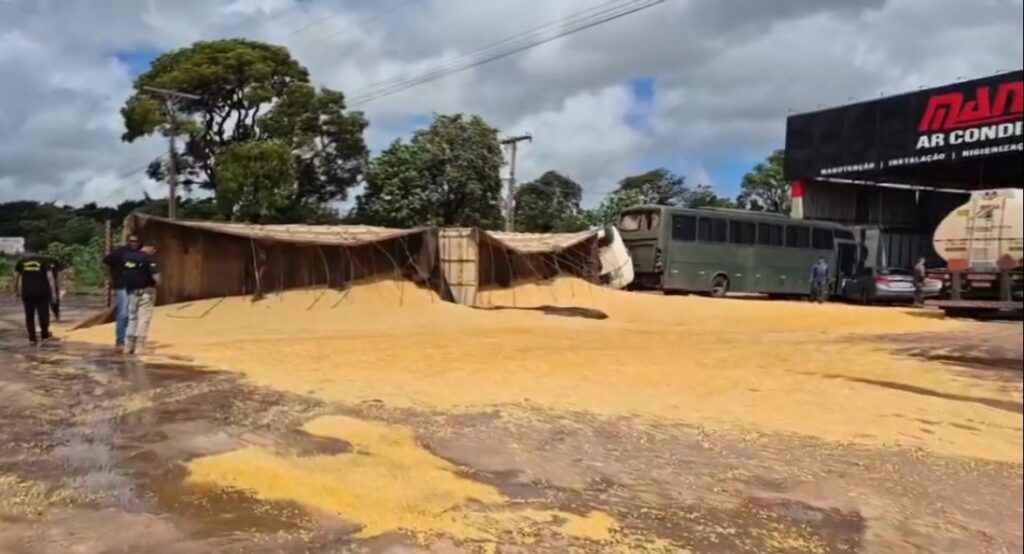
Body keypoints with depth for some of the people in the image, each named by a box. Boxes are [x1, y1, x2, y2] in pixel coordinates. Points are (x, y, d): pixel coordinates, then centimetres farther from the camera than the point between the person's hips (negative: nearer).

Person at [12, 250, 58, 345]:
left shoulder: (21, 260, 6)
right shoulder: (44, 260, 0)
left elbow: (16, 277, 5)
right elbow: (50, 277, -5)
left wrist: (16, 290, 16)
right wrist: (53, 292, -3)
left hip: (27, 292, 2)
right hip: (42, 291, -2)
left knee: (29, 315, 9)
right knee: (43, 313, 9)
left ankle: (32, 338, 9)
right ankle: (44, 335, 14)